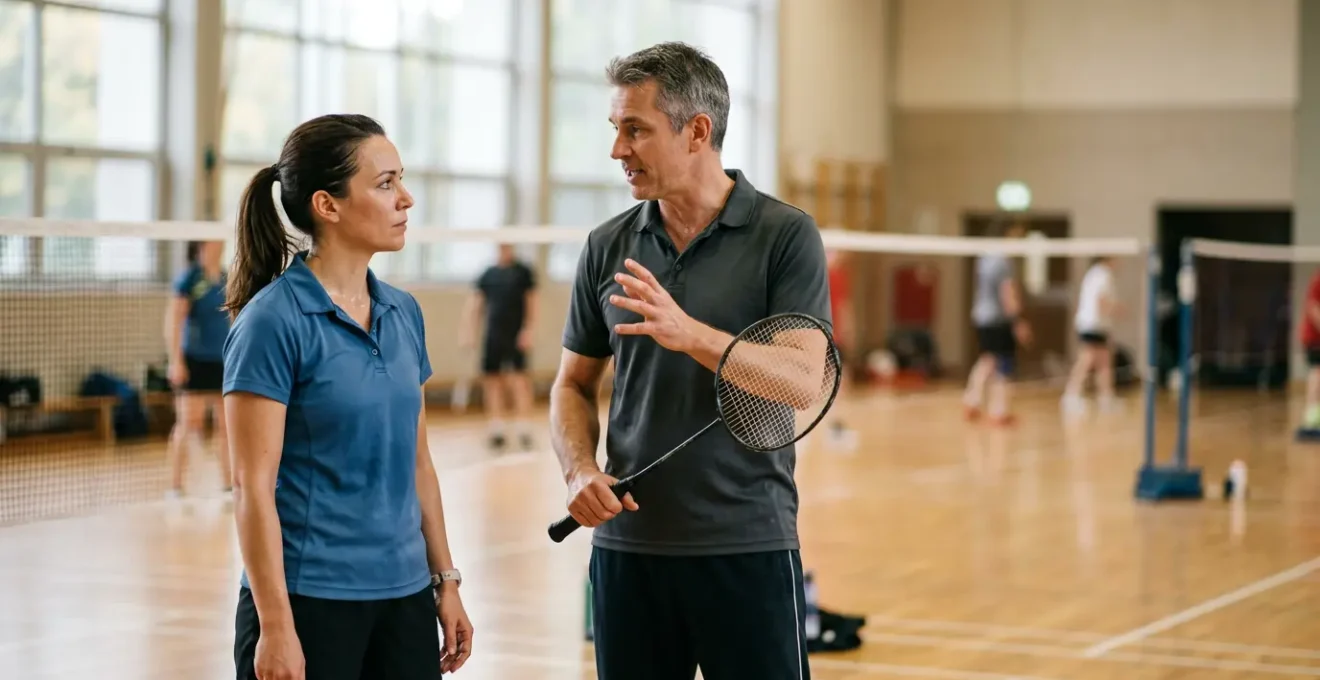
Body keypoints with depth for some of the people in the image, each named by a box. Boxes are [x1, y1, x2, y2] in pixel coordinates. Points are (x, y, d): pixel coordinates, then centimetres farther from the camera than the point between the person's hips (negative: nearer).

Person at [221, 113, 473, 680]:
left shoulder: (404, 314, 8)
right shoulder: (274, 321, -11)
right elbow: (253, 488, -13)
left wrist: (445, 580, 12)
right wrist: (275, 628, -17)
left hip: (405, 599, 6)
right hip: (310, 604, -6)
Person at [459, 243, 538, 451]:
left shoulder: (522, 272, 1)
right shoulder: (488, 275, 11)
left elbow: (531, 303, -1)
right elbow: (475, 304, 10)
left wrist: (529, 330, -10)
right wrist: (468, 329, 1)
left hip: (515, 338, -4)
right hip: (492, 336, 4)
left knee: (519, 381, -10)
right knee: (492, 380, 3)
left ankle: (525, 430, -9)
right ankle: (496, 430, 10)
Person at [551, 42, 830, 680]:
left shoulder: (786, 235, -5)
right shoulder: (608, 245, 7)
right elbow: (574, 385, 13)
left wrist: (690, 334, -27)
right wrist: (580, 472, -6)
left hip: (748, 549, -3)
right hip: (627, 546, 4)